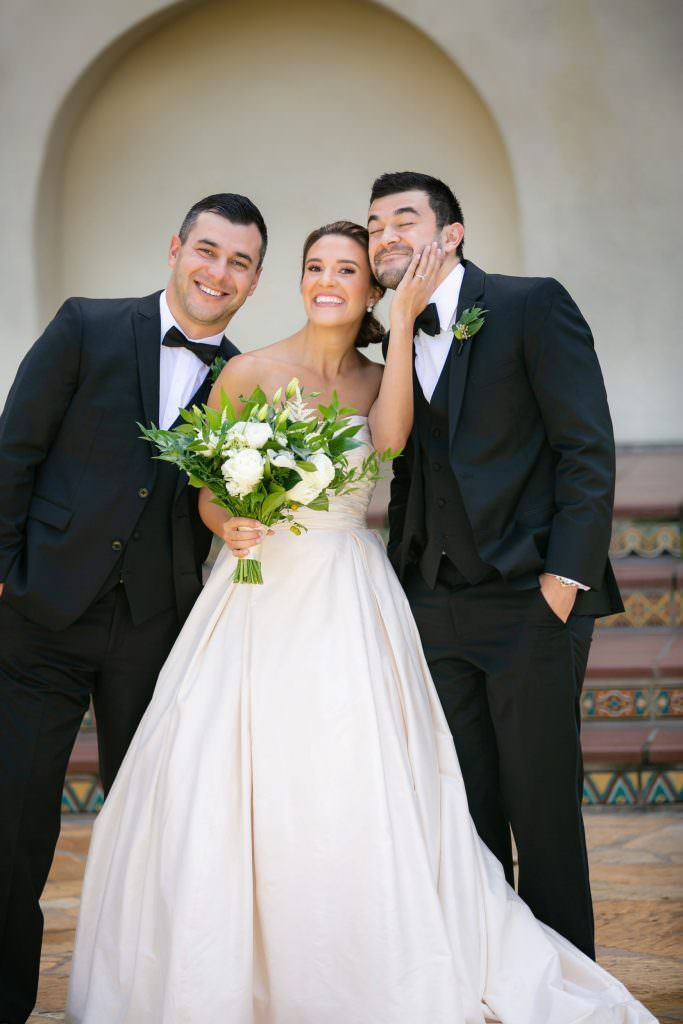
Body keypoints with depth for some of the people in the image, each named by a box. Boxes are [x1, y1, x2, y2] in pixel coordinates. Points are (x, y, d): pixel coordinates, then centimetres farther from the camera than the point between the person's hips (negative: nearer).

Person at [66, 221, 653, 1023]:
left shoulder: (380, 381, 9)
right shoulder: (249, 372, 3)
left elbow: (390, 440, -13)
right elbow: (207, 489, 5)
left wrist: (402, 322, -11)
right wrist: (230, 525, -17)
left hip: (348, 603, 1)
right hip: (258, 590, -1)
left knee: (350, 790, -7)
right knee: (216, 786, -7)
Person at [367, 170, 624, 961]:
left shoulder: (533, 305, -5)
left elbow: (587, 449, -10)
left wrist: (563, 580, -15)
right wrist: (403, 585, 7)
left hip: (531, 601, -6)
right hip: (438, 611, 6)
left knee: (542, 806, 1)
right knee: (465, 810, 9)